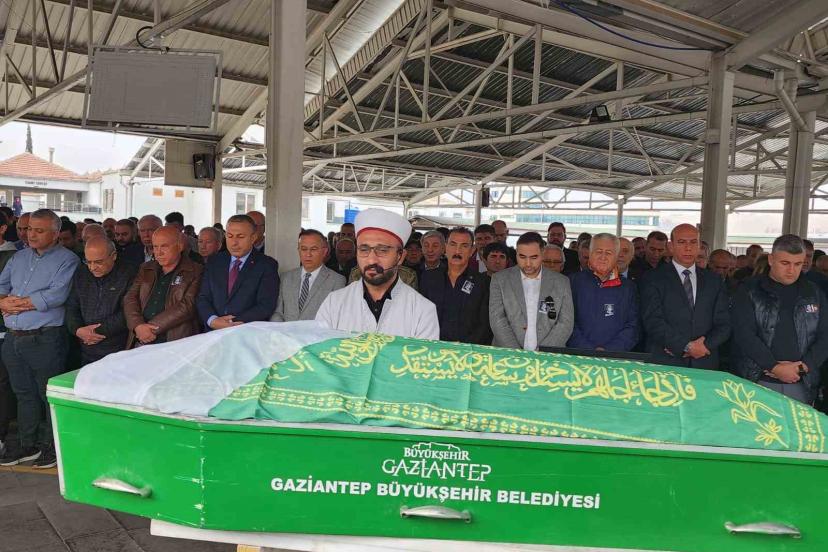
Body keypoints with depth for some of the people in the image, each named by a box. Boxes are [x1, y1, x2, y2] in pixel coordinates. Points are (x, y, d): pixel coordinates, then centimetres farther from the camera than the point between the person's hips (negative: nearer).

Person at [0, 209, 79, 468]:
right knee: (23, 393, 15)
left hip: (45, 340, -6)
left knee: (49, 395, 4)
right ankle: (27, 445, 27)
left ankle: (52, 445, 17)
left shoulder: (67, 260, -6)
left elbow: (56, 295, -18)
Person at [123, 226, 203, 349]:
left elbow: (188, 306, -10)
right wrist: (138, 326, -9)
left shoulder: (196, 272, 0)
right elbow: (130, 298, 10)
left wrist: (151, 328, -12)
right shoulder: (146, 269, 18)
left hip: (176, 342, -4)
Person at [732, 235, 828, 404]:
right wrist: (775, 367, -16)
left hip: (801, 385, 3)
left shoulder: (814, 293, 9)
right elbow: (744, 334, -10)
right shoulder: (749, 292, -1)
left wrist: (803, 366, -8)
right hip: (757, 381, -3)